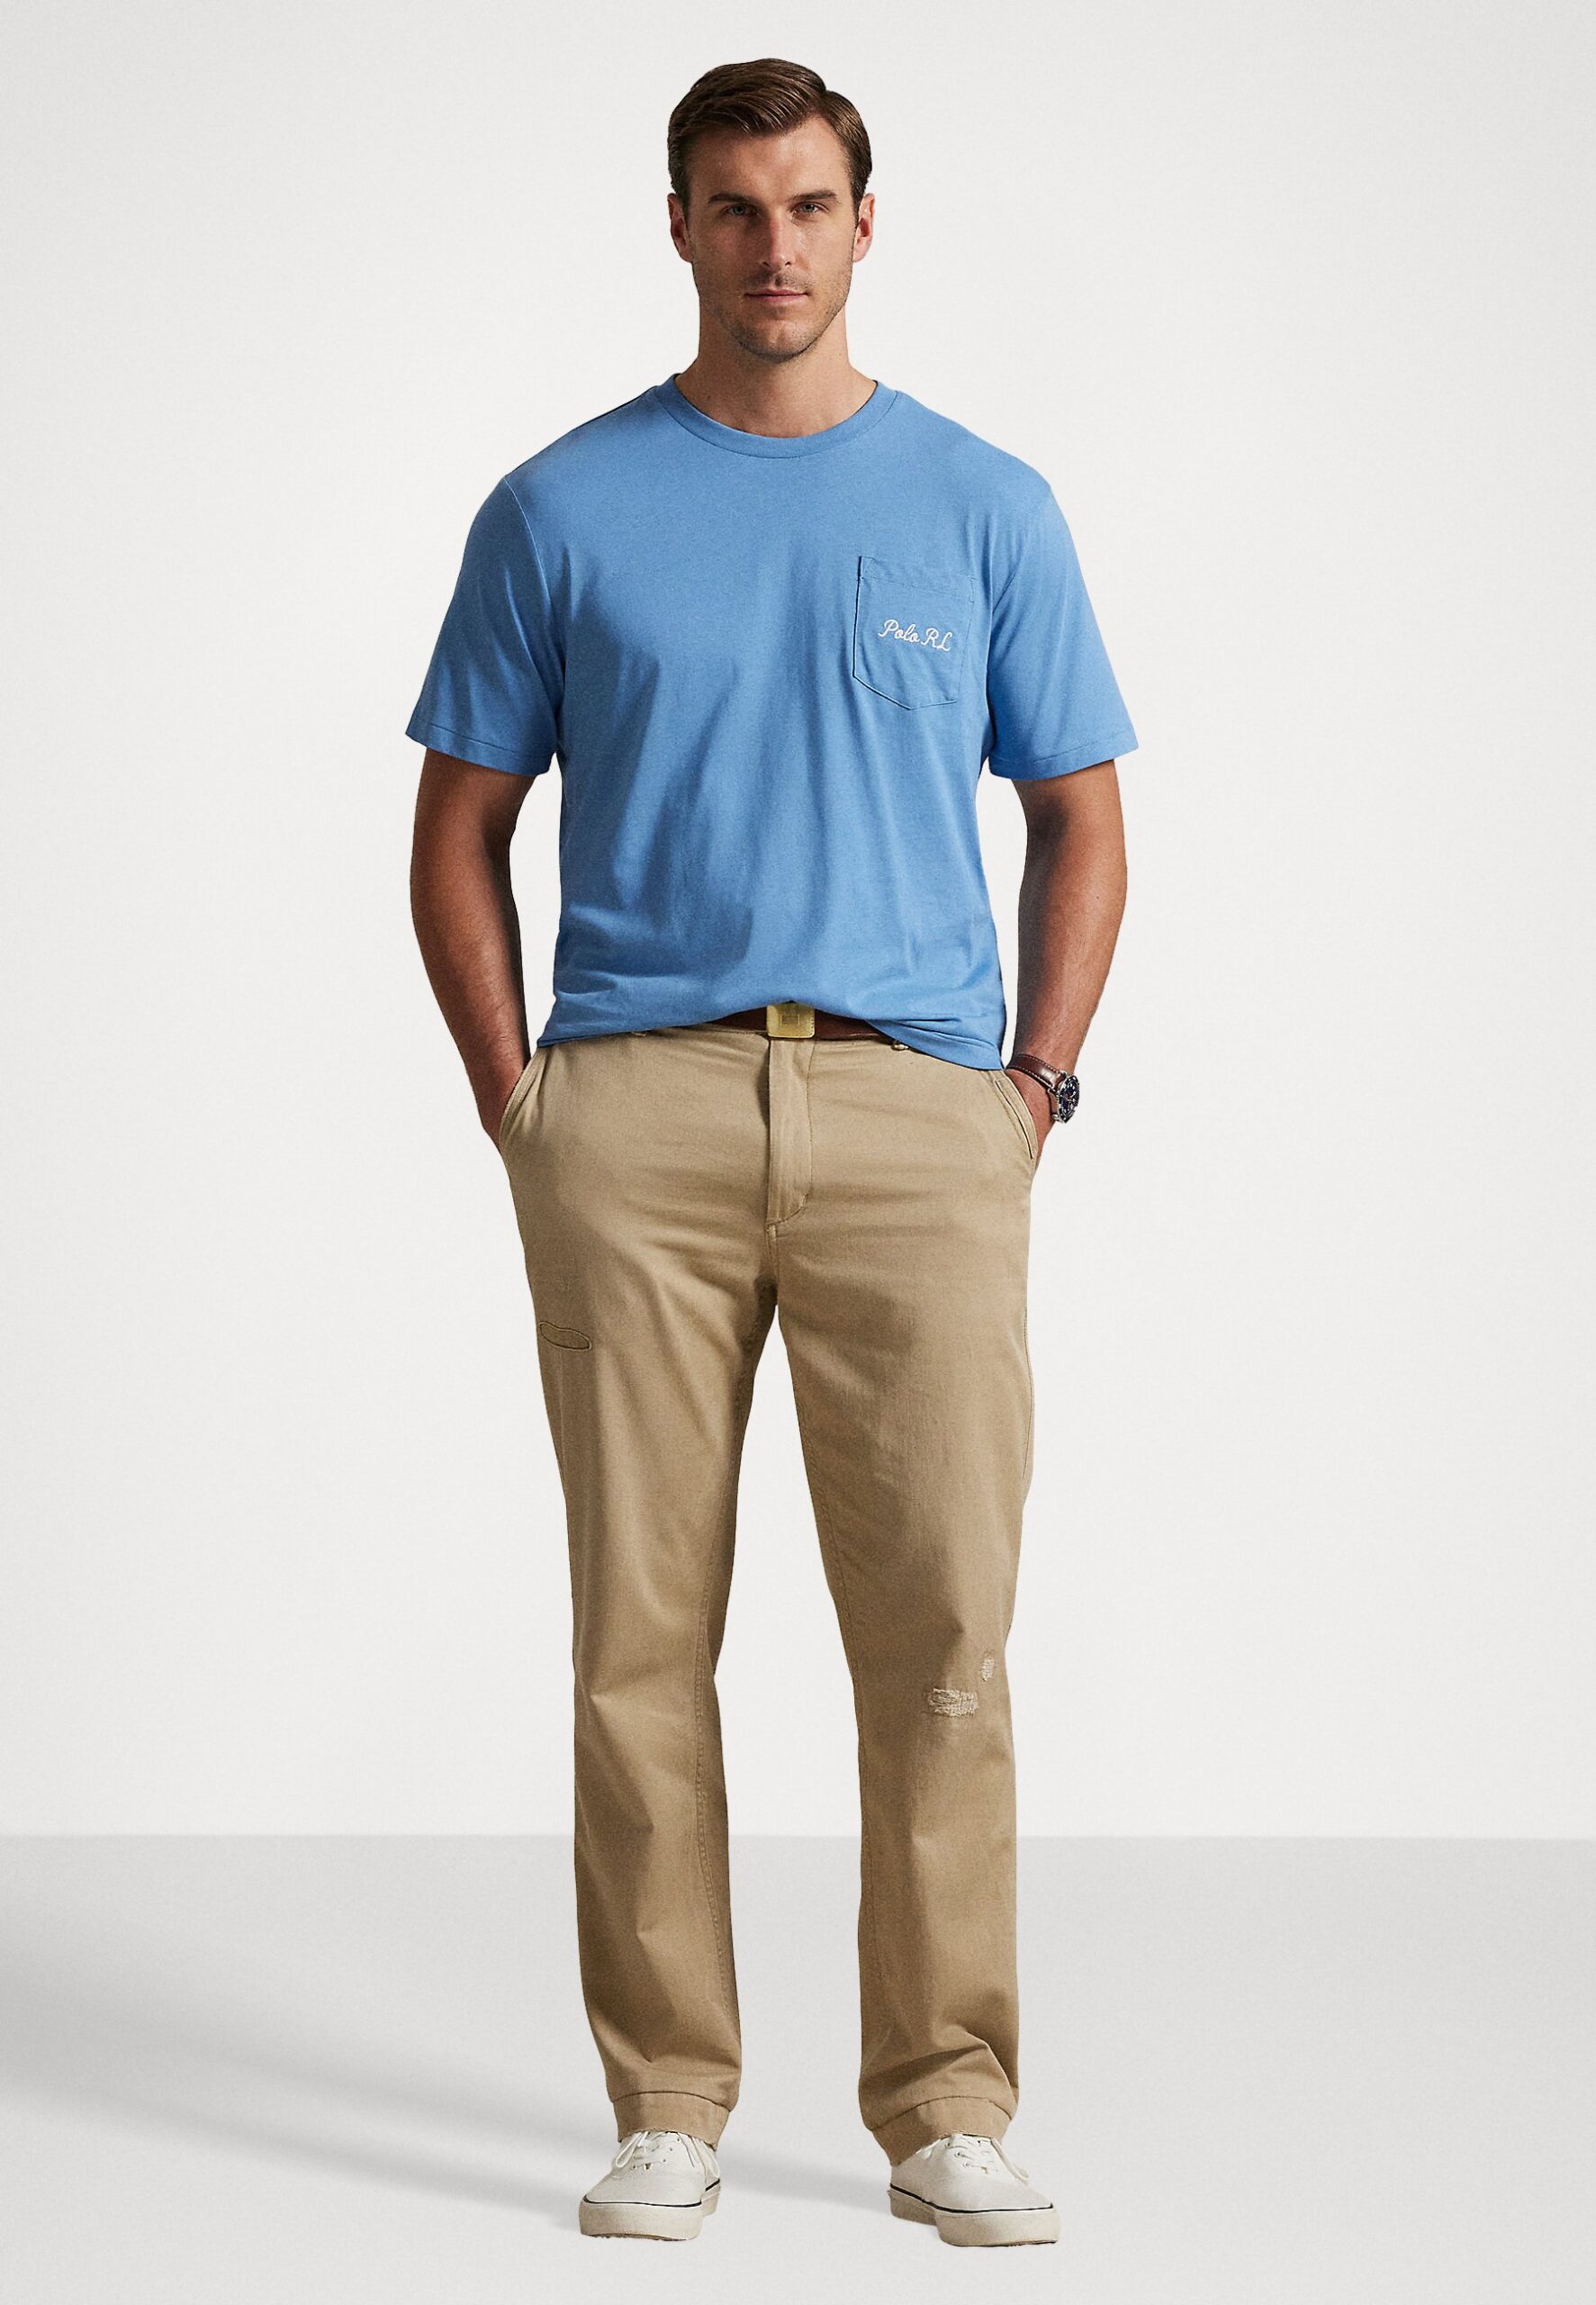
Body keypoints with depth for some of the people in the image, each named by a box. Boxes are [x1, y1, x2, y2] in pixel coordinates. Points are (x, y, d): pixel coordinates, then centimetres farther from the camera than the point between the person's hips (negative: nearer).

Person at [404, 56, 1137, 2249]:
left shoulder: (987, 508, 9)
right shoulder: (560, 511, 7)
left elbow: (1079, 820, 13)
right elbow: (462, 833, 10)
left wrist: (1037, 1089, 2)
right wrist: (517, 1103, 0)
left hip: (916, 1113, 0)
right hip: (637, 1118, 0)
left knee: (943, 1618, -3)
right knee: (644, 1627, 1)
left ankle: (947, 2106, 6)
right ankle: (670, 2104, 11)